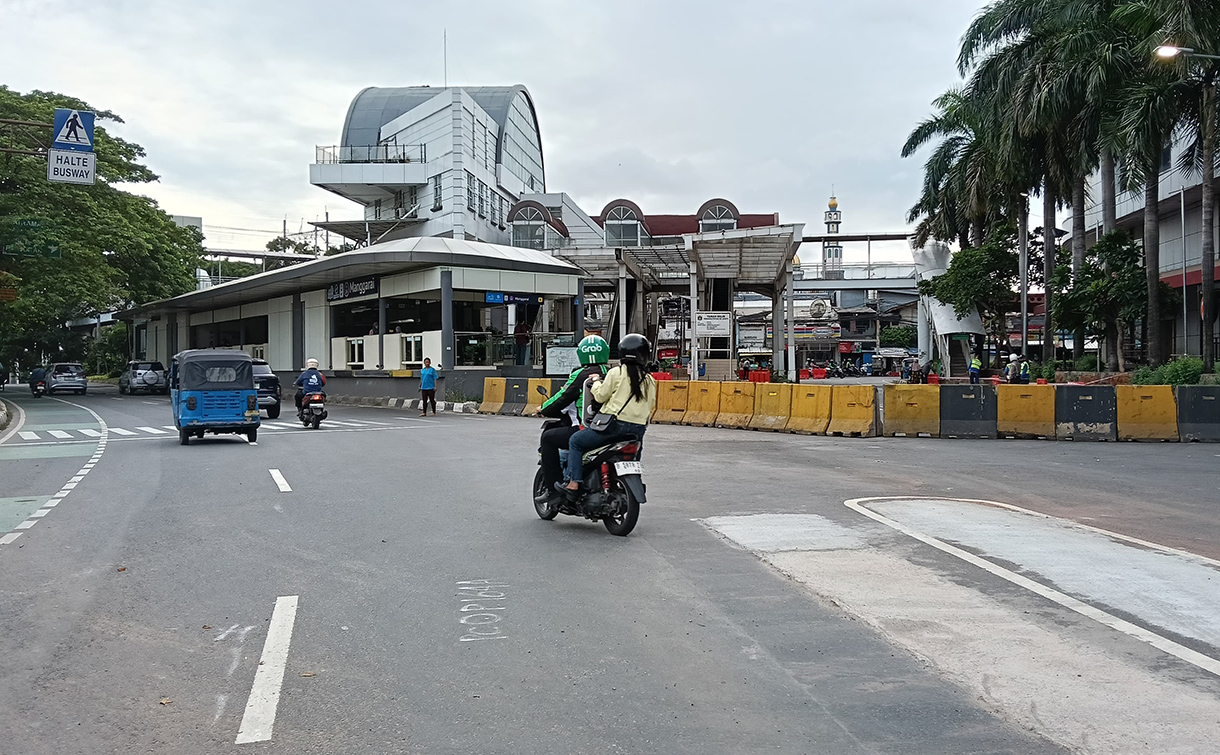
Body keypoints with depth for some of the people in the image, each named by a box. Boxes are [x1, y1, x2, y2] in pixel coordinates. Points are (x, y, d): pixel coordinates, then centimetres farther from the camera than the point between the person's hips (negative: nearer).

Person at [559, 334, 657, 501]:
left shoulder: (617, 373, -6)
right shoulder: (649, 380, 8)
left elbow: (600, 396, -2)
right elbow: (649, 406, 12)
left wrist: (596, 382, 16)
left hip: (615, 425, -5)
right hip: (638, 430, 6)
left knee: (575, 441, 7)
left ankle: (573, 484, -1)